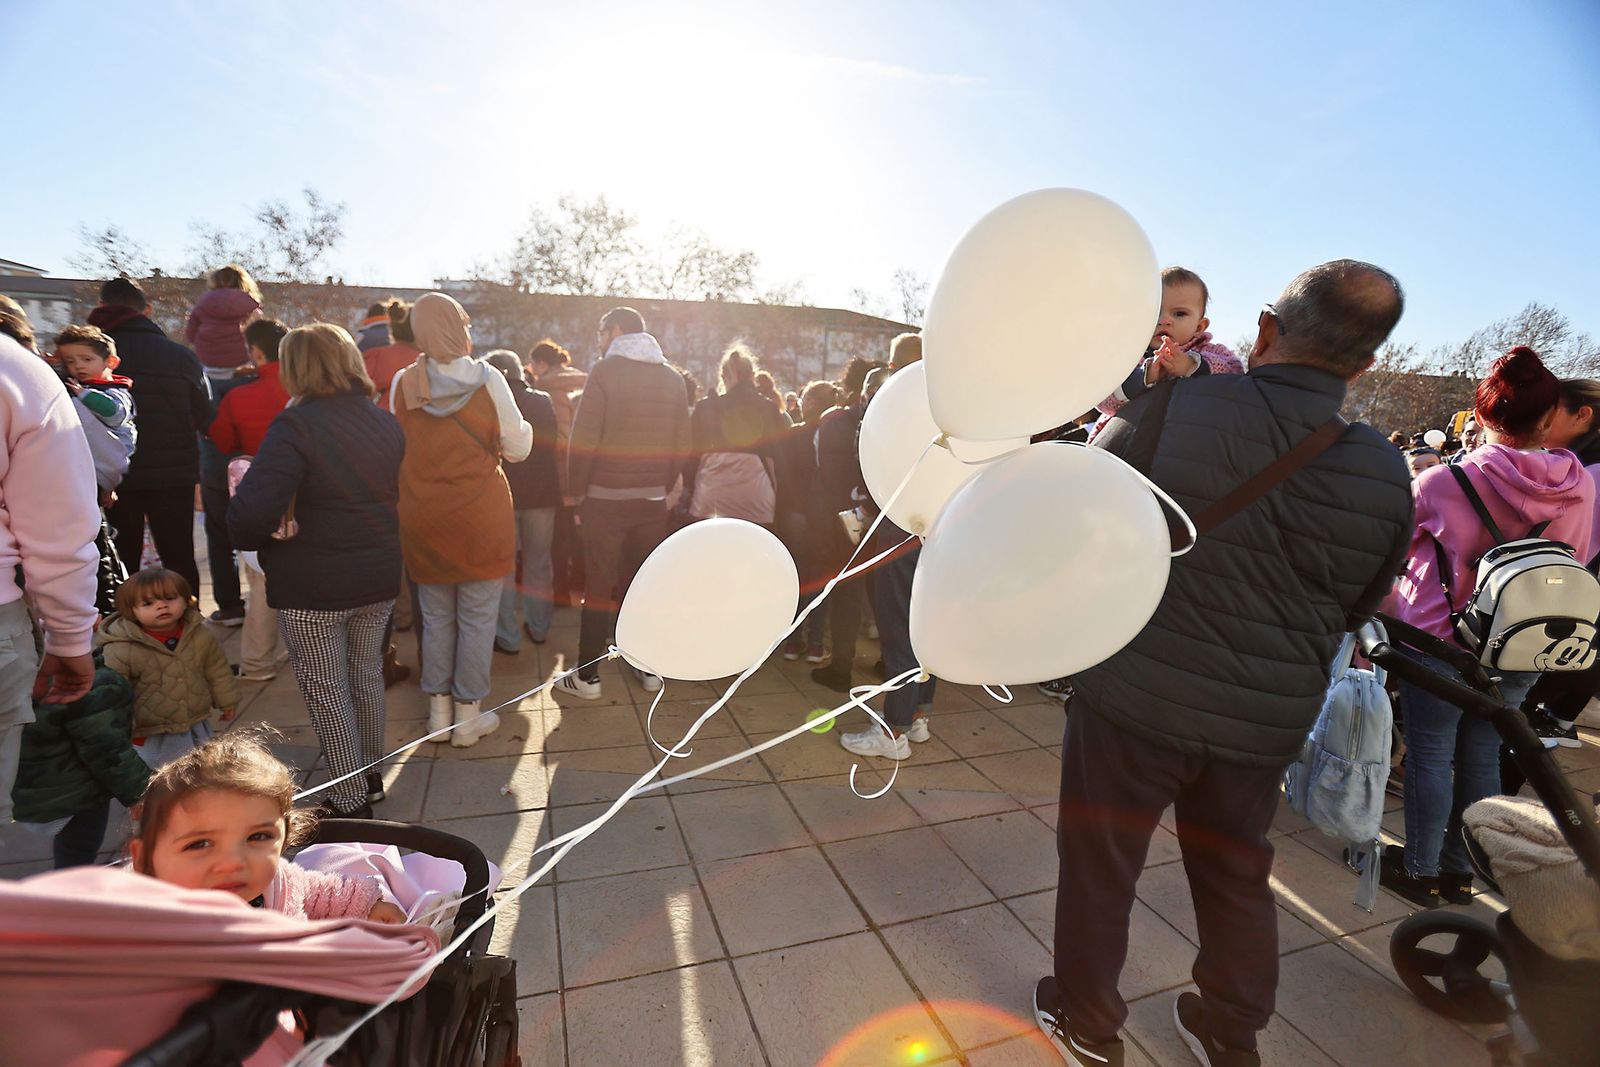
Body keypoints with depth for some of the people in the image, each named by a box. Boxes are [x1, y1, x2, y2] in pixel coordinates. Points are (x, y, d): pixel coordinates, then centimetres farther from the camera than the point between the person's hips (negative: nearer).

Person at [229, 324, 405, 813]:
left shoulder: (296, 424, -18)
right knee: (366, 676, 21)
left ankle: (351, 802, 19)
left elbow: (253, 512, -27)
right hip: (378, 576, 7)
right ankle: (372, 779, 37)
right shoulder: (387, 423, 4)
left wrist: (259, 538, -8)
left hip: (311, 586, -6)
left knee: (327, 693, 8)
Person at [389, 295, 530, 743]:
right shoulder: (488, 379, -10)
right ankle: (468, 715, 17)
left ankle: (439, 710, 26)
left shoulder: (403, 383, -3)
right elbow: (518, 448, -5)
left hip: (422, 518, 3)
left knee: (436, 617, 15)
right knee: (477, 618, 8)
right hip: (480, 517, -3)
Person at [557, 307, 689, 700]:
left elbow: (583, 440, -11)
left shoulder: (605, 371, -6)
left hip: (606, 498, -4)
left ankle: (587, 676, 11)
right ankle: (648, 668, 21)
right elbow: (681, 447, 6)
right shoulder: (673, 379, 9)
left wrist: (575, 491, -1)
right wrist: (664, 487, 13)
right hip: (653, 500, 4)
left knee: (599, 584, 3)